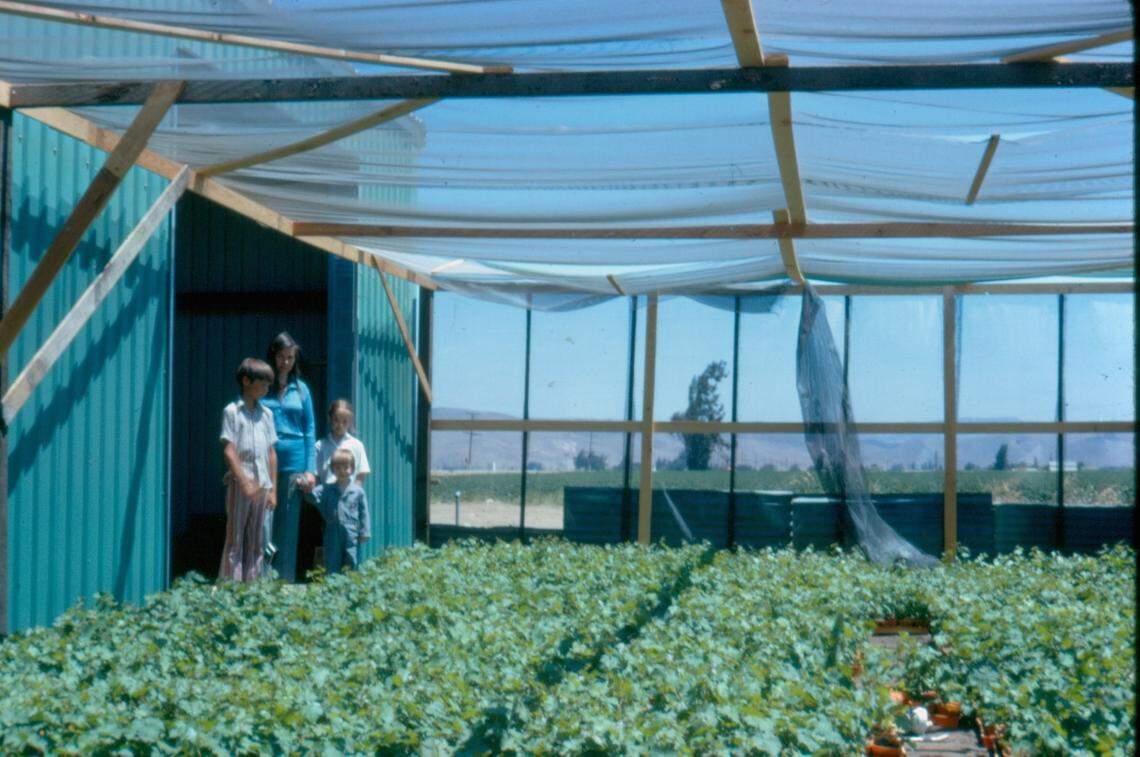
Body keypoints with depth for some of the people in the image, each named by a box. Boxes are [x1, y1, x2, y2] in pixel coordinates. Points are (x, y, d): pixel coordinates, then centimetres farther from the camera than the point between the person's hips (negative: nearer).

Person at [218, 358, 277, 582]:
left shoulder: (266, 413, 13)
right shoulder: (232, 411, -3)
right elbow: (228, 451, -10)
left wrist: (273, 488, 10)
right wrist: (245, 482, -17)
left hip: (261, 485, 5)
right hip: (240, 483, -5)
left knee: (255, 541, 8)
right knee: (235, 539, -4)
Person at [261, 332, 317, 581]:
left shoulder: (301, 389, 10)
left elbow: (310, 430, 11)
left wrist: (310, 469, 3)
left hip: (293, 461, 2)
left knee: (289, 525, 6)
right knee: (264, 521, -9)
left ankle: (285, 581, 13)